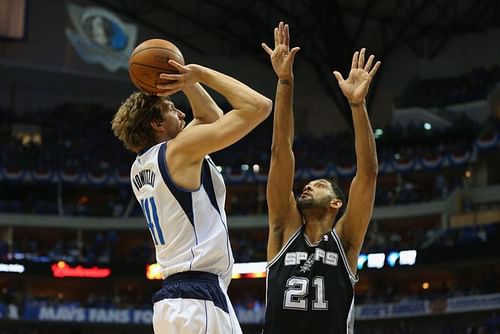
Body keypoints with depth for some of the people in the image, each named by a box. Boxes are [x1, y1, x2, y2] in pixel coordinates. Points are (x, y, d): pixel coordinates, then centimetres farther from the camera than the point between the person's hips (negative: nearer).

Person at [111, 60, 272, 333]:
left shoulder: (140, 169, 18)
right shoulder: (179, 149, -7)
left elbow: (212, 117, 32)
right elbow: (259, 106, -8)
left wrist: (188, 80, 19)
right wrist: (200, 73, 1)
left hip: (173, 297, 9)